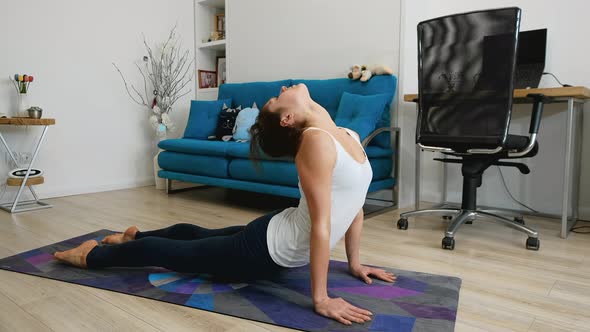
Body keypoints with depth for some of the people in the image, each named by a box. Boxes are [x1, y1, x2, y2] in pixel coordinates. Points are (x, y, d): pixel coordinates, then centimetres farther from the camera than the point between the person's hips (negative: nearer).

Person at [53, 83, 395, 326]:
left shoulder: (349, 134, -1)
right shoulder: (316, 141, -30)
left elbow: (354, 204, 6)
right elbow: (320, 224, -30)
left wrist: (354, 262, 8)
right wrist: (321, 299, -25)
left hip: (282, 237, 8)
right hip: (267, 247, -8)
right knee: (175, 252, 13)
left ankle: (136, 236, 56)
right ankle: (93, 254, 38)